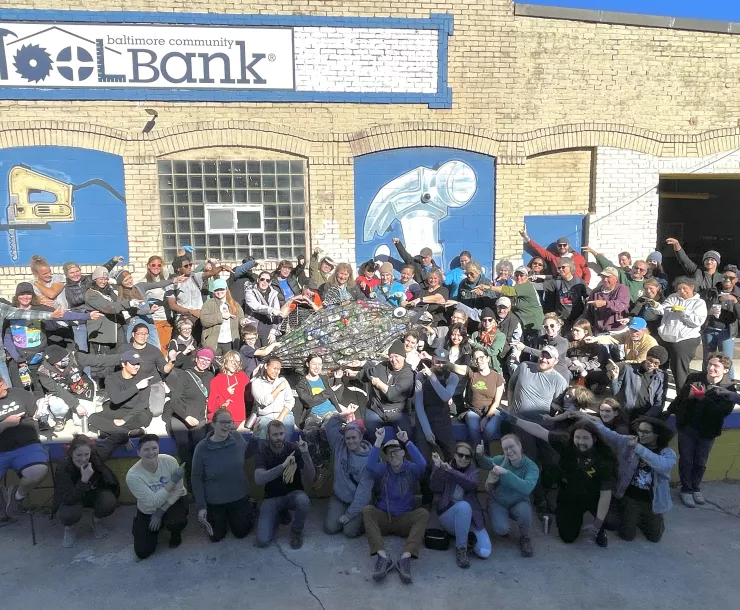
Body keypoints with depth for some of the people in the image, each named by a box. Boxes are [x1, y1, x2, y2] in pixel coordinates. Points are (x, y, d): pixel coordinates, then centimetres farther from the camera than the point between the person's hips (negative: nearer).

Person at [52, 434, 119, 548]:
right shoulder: (63, 469, -32)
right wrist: (84, 479, -51)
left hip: (95, 494, 2)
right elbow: (69, 500, -40)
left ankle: (97, 521, 7)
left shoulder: (96, 459, -26)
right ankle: (70, 527, 4)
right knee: (68, 514, -35)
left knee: (109, 502, -30)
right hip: (73, 499, -2)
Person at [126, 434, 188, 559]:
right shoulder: (133, 475, -26)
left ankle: (176, 534, 5)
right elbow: (153, 502, -27)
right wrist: (173, 480, -30)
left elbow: (177, 490, -15)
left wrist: (160, 513, -20)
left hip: (173, 501, -1)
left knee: (175, 522, -34)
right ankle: (155, 529, 28)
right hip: (148, 511, 1)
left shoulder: (170, 461, -23)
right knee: (142, 553, -3)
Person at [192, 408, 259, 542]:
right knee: (216, 537, 15)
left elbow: (246, 454, 8)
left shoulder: (237, 437, -13)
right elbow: (197, 478, -12)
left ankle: (248, 507, 43)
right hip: (214, 500, -1)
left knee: (241, 532, 16)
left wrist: (255, 437, -10)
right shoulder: (202, 447, -20)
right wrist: (200, 506, -13)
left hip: (239, 496, 1)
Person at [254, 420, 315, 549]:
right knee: (262, 541, -15)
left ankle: (296, 530, -4)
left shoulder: (294, 448, -12)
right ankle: (281, 513, 15)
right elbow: (258, 479, -27)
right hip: (272, 497, 1)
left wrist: (306, 453, -30)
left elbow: (311, 478, -16)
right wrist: (283, 465, -38)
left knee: (303, 501, -37)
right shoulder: (263, 452, -10)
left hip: (293, 493, -1)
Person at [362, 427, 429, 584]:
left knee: (423, 513, -28)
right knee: (367, 510, -27)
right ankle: (383, 556, -41)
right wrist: (378, 441, -32)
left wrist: (407, 442, -32)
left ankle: (405, 558, -41)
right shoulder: (382, 469, 0)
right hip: (383, 518, 1)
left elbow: (422, 465, -26)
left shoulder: (410, 469, -2)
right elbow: (370, 467, -24)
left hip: (405, 520, 0)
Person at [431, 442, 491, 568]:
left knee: (484, 552, -21)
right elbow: (436, 489, -13)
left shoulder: (473, 469, 5)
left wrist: (451, 470, -29)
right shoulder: (445, 467, 3)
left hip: (471, 517, 1)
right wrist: (437, 467, -25)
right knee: (464, 505, -36)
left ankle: (468, 535, 8)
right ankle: (461, 548, -19)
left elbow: (471, 484, -20)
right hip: (449, 516, -1)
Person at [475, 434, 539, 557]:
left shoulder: (531, 467, -21)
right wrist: (480, 455, -28)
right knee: (501, 530, -24)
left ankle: (525, 540, -3)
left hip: (519, 502, 0)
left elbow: (527, 488, -37)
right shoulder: (501, 460, -16)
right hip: (498, 502, 0)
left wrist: (506, 473, -43)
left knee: (524, 511, -34)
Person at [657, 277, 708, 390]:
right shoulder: (673, 298, 15)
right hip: (665, 338, 5)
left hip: (685, 341, -5)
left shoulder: (699, 303, 3)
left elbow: (698, 321, -11)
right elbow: (663, 310, 1)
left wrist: (683, 311, -14)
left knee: (680, 370, -4)